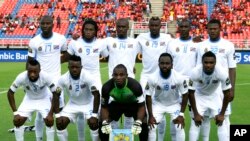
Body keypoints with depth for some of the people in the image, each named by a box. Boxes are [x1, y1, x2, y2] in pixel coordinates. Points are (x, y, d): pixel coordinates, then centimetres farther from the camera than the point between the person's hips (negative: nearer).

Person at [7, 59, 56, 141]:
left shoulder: (45, 77, -34)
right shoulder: (21, 77, -32)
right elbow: (10, 93, -17)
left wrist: (51, 114, -25)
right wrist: (15, 112, -20)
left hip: (44, 99, -1)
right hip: (29, 99, 2)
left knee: (49, 121, -19)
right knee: (17, 121, -12)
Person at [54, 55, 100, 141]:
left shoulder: (88, 77, -29)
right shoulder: (63, 79, -21)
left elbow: (96, 95, -25)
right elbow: (56, 96, -10)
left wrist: (94, 114, -28)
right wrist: (57, 114, -15)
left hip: (88, 104, -3)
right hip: (72, 104, 3)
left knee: (93, 123, -24)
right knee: (60, 123, -12)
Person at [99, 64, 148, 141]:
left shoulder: (135, 85, -37)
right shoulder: (107, 87, -32)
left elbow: (141, 106, -28)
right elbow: (104, 106, -19)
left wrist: (138, 123, -42)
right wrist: (105, 122, -35)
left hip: (133, 103, -2)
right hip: (116, 103, 2)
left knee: (143, 124, -19)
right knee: (102, 124, -11)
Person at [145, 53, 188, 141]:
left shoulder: (179, 78, -27)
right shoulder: (152, 78, -26)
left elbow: (185, 95, -13)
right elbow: (148, 97, -14)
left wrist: (181, 114, -15)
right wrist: (150, 116, -14)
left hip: (174, 104, 0)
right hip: (158, 104, 0)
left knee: (179, 128, -9)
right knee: (152, 127, -8)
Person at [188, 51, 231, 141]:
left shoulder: (222, 73, -33)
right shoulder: (195, 72, -33)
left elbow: (226, 94, -19)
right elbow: (191, 93, -20)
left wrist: (222, 114, -15)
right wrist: (195, 113, -17)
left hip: (214, 96, 1)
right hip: (199, 96, -1)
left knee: (222, 123, -6)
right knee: (195, 123, -8)